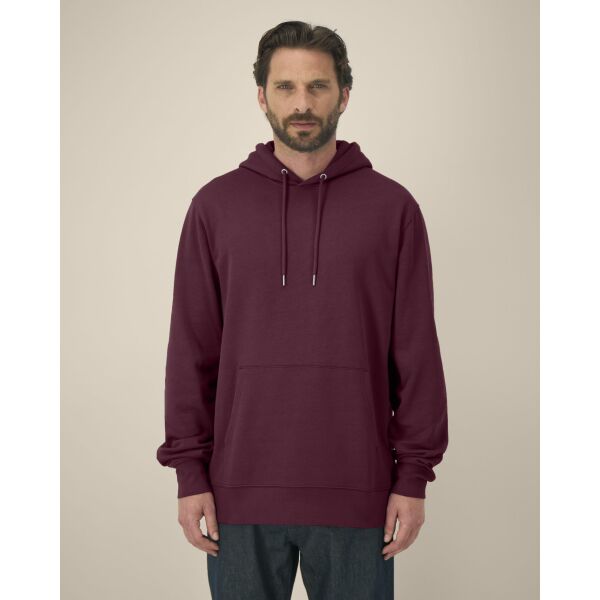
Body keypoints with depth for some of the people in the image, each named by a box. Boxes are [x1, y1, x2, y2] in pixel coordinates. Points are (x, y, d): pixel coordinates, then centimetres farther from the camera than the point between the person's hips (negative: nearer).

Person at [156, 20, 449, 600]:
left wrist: (413, 477, -3)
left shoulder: (391, 206, 1)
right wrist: (190, 474, 0)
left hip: (356, 497, -1)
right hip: (241, 493, 1)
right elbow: (191, 352, 4)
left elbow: (417, 353, 1)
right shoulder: (216, 205, 3)